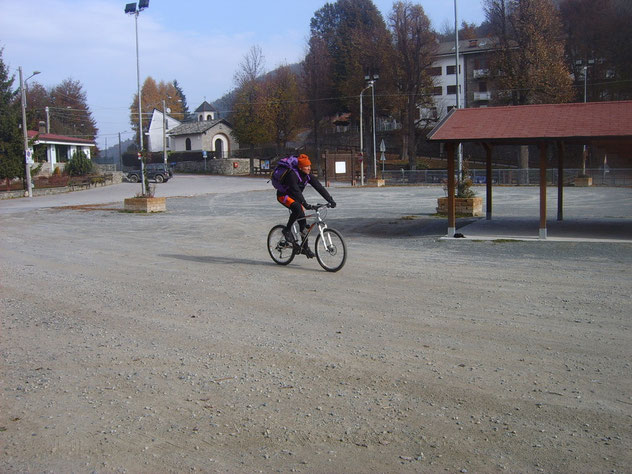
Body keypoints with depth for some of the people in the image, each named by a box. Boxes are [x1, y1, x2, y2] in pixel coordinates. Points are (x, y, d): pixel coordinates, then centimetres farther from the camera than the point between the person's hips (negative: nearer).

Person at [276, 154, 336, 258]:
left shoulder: (309, 176, -10)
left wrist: (330, 200, -23)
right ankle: (287, 230, -14)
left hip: (295, 197, 7)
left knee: (302, 220, -3)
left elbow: (319, 187, -13)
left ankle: (305, 247, 5)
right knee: (298, 208, -35)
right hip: (283, 195, -7)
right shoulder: (292, 175, -30)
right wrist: (306, 204, -50)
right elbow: (296, 191, -41)